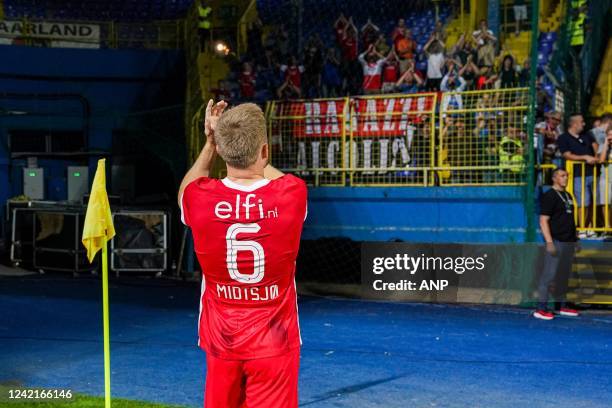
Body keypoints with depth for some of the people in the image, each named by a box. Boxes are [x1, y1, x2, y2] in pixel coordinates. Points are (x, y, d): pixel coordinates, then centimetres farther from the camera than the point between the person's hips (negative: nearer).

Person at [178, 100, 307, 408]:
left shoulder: (200, 199, -12)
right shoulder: (292, 194, -13)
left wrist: (211, 143, 20)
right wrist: (249, 144, 19)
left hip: (221, 341, 1)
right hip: (274, 343, -1)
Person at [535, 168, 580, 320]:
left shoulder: (568, 196, 17)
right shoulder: (549, 196, -10)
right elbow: (543, 221, -16)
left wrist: (575, 239, 22)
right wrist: (549, 242, -23)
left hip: (569, 242, 9)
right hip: (556, 242, -9)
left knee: (564, 275, 12)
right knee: (549, 273, -10)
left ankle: (561, 306, 20)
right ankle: (541, 308, -10)